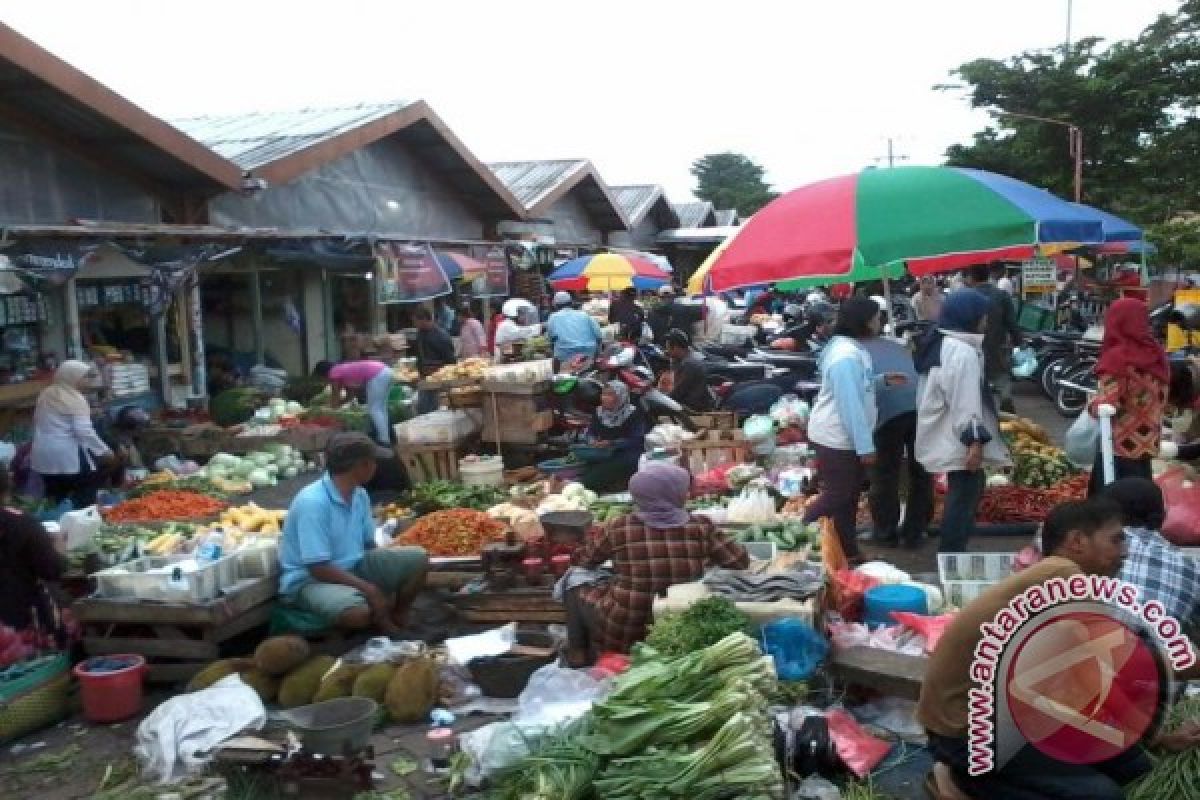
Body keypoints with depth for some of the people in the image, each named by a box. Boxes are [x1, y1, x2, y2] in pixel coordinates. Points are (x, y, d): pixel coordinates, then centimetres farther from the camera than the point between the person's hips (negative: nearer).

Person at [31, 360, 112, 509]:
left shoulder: (45, 395, 13)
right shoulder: (75, 399, -13)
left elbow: (38, 425, 21)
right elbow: (84, 430, -19)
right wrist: (104, 451, -13)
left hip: (43, 455, 8)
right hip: (69, 456, -8)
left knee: (56, 501, 14)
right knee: (84, 500, -1)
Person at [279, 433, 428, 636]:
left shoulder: (360, 495, 0)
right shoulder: (312, 502, -25)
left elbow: (369, 545, 9)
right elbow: (318, 568, -26)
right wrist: (369, 588, -26)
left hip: (353, 567, 8)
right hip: (310, 579, -7)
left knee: (417, 559, -5)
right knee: (359, 611, -37)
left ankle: (395, 618, 11)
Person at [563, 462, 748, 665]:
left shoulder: (620, 528, -14)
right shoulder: (700, 527, -11)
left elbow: (580, 560, 3)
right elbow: (741, 561, 0)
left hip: (623, 633, -3)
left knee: (573, 577, 18)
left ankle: (577, 655, 22)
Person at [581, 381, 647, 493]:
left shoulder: (633, 414, -7)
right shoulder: (599, 411, 9)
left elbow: (636, 440, -15)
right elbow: (591, 432, 12)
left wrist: (612, 444, -25)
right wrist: (593, 441, -13)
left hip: (628, 453, -7)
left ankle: (580, 487, -49)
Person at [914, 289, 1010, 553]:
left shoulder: (940, 344, 13)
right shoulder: (963, 353, -20)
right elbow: (965, 402, -25)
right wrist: (974, 440, -23)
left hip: (949, 439, 11)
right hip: (961, 442, -11)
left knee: (961, 498, 20)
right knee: (964, 499, -4)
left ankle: (951, 553, 28)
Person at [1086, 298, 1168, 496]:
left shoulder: (1117, 358, -17)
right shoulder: (1156, 354, 5)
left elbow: (1107, 405, -21)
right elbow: (1159, 399, 13)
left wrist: (1092, 404, -2)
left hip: (1120, 445, -7)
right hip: (1148, 444, 7)